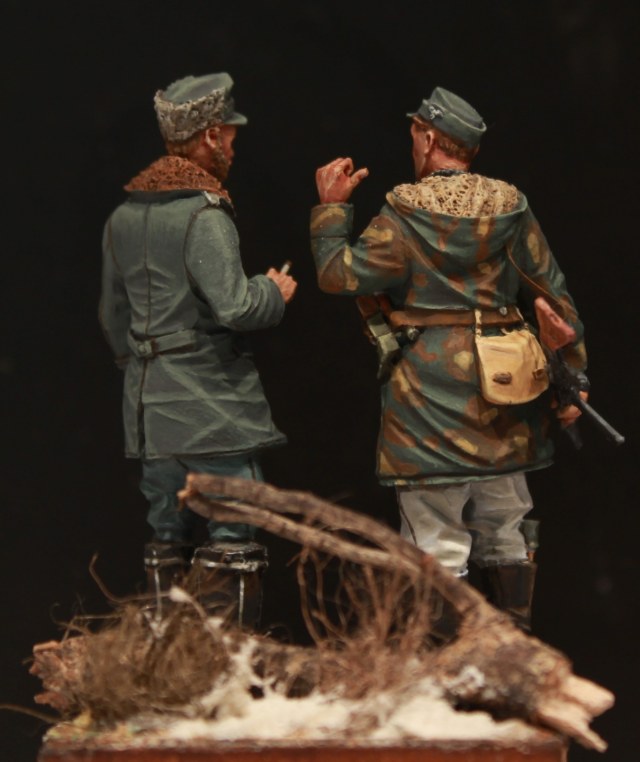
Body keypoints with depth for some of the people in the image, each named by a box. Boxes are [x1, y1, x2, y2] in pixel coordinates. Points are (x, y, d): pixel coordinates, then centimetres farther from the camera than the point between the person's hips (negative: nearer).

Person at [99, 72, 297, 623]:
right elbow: (234, 306, -22)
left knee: (168, 541, 12)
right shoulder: (204, 216, -14)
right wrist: (274, 292, -3)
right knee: (234, 540, -4)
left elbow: (113, 317, 19)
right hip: (213, 403, -8)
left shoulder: (124, 218, 11)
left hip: (148, 405, 8)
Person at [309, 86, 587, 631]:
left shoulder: (405, 214, -9)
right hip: (500, 387, 4)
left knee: (437, 543, -1)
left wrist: (330, 208, 4)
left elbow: (339, 274, -10)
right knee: (504, 534, 14)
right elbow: (552, 295, 5)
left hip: (430, 387, -4)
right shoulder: (510, 208, 3)